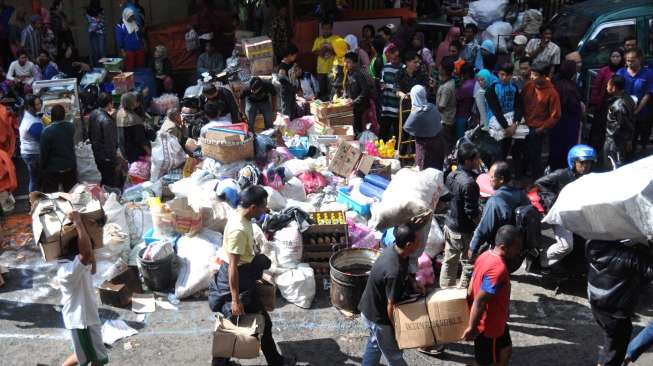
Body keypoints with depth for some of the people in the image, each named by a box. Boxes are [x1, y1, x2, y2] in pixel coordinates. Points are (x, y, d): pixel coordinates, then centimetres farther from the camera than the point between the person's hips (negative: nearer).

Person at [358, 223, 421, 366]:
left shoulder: (393, 250, -11)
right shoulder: (394, 272, -37)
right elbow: (391, 306, -27)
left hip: (370, 307, 8)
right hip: (377, 316, -8)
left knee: (375, 342, 30)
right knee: (394, 353, 15)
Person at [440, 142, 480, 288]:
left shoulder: (451, 176, -1)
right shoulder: (469, 183, -27)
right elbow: (472, 213, -24)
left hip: (450, 225, 9)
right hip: (464, 231, -8)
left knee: (449, 260, 20)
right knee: (469, 265, 8)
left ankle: (445, 290, 33)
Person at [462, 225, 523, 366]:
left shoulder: (486, 256, -3)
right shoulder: (498, 269, -33)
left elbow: (472, 289, 6)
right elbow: (479, 301, -30)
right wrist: (472, 328, -20)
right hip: (489, 325, -9)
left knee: (506, 350, 25)